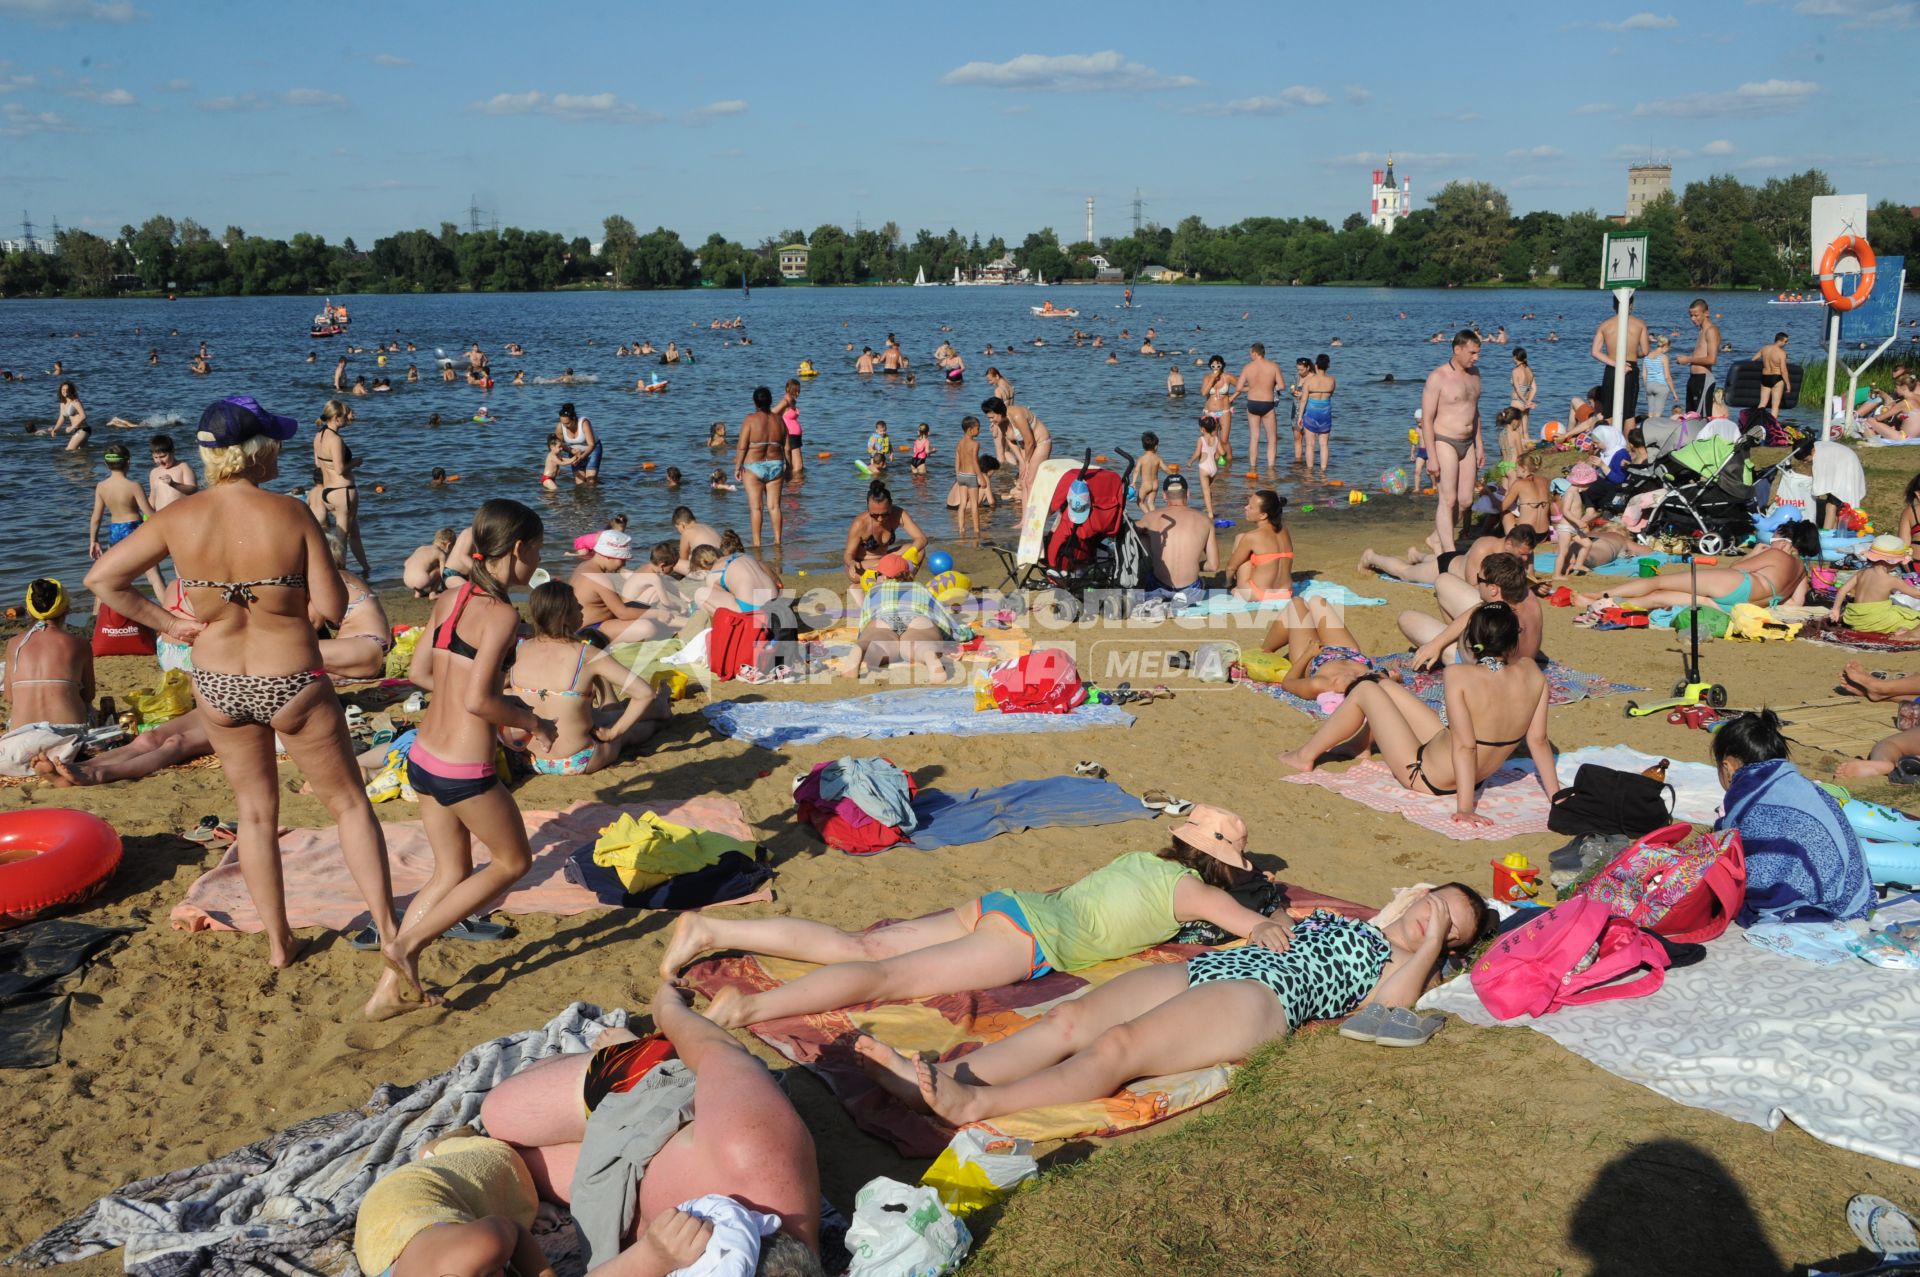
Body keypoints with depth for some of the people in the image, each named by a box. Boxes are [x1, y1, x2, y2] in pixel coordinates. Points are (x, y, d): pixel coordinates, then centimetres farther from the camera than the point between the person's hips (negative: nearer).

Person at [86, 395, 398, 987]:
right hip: (292, 686, -4)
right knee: (349, 804, 13)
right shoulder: (291, 514, -17)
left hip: (218, 688, 4)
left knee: (255, 811, 21)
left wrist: (168, 624, 3)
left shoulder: (178, 518, -8)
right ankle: (388, 928, 12)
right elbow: (332, 606, -15)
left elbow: (102, 579, -3)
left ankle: (278, 941, 30)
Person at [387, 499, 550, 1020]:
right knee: (513, 861, 15)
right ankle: (407, 942, 10)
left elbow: (420, 672, 13)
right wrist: (532, 722, -7)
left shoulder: (448, 600, 6)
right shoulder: (501, 614, -18)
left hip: (423, 758, 8)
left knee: (451, 872, 21)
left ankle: (392, 989, 22)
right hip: (465, 771, -8)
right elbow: (477, 700, -24)